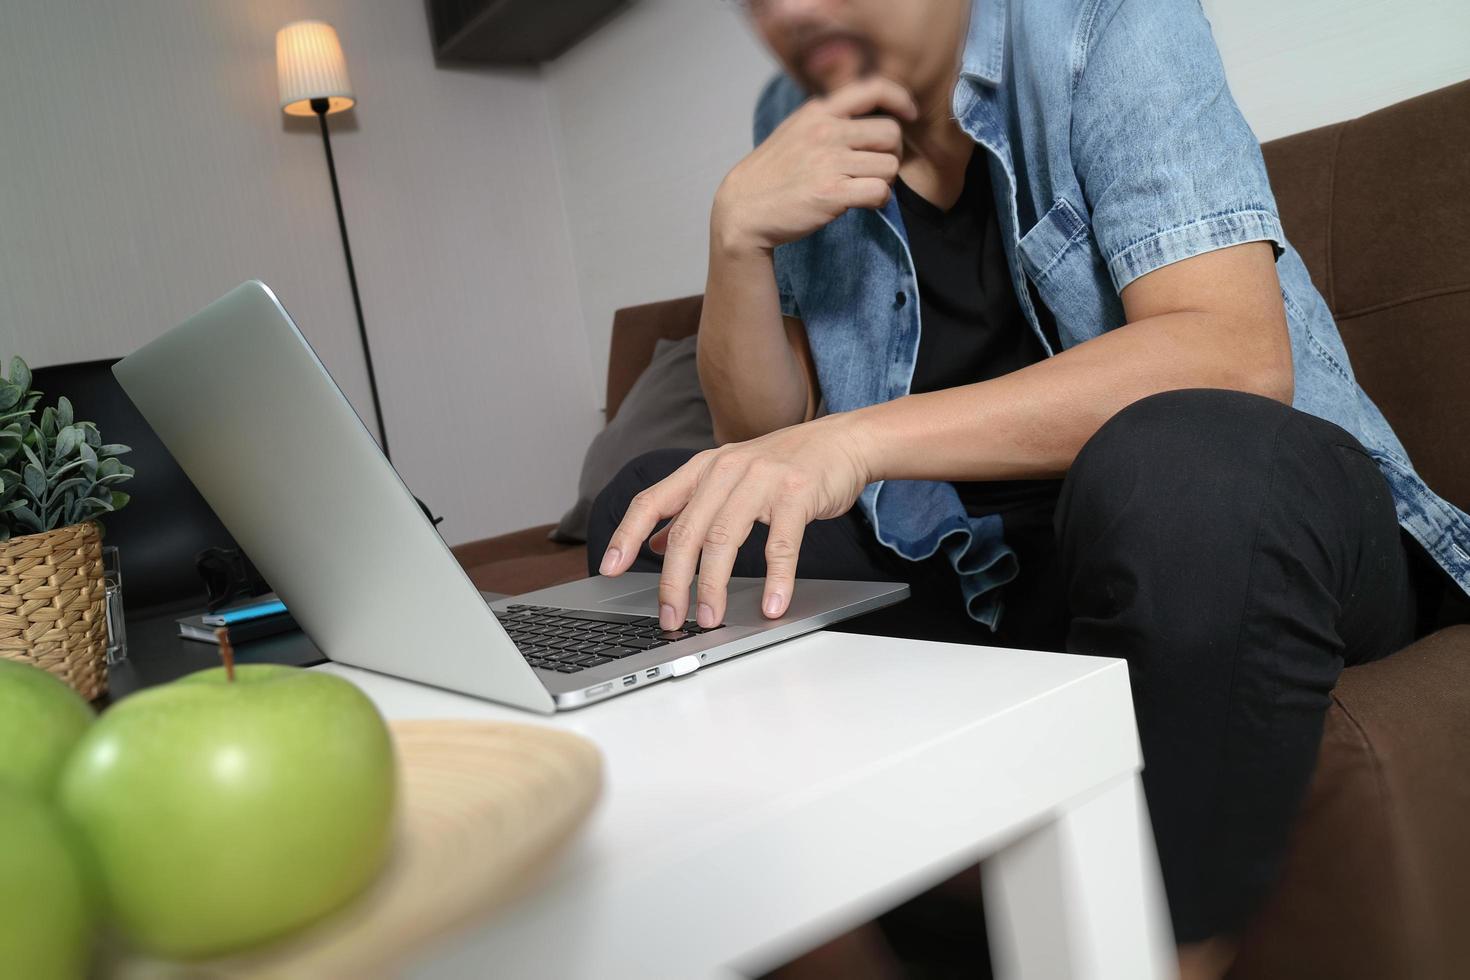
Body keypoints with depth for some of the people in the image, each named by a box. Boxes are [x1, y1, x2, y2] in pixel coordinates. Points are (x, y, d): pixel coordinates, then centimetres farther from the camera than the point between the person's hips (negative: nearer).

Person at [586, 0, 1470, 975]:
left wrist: (858, 438, -33)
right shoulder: (797, 125, 4)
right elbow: (761, 436, 2)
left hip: (1241, 509, -3)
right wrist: (739, 233, -15)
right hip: (980, 568, 4)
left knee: (1184, 464, -36)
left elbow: (1235, 354, -25)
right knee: (650, 504, -6)